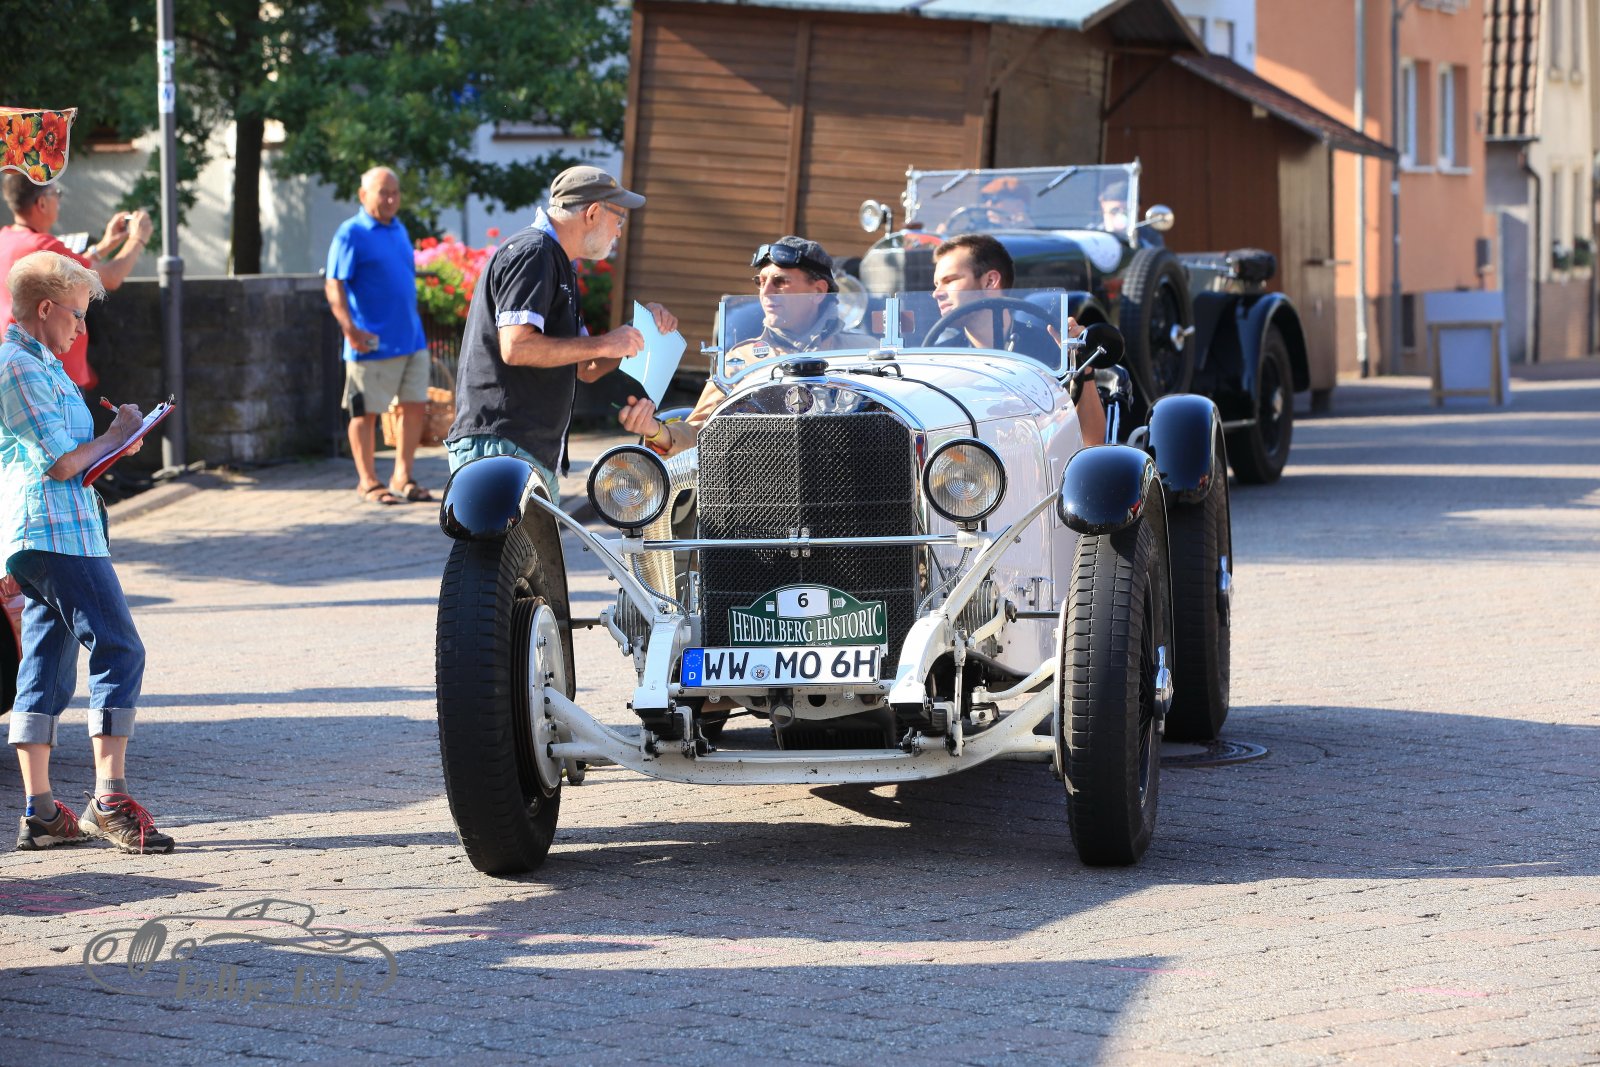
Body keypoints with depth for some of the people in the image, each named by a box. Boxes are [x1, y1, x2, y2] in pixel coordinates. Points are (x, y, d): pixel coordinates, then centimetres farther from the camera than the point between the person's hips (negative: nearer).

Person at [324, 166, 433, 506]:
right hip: (373, 344, -7)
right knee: (366, 412, 2)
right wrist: (349, 328, -24)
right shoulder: (351, 234, -8)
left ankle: (402, 478, 15)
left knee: (414, 407, 6)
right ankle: (368, 482, 10)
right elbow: (334, 286, -14)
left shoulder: (399, 230, 14)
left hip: (411, 339, 7)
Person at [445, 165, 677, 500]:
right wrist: (603, 344, -14)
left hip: (537, 456, 11)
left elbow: (585, 369, 26)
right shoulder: (531, 253, -9)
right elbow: (516, 347, -22)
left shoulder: (556, 263, 25)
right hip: (500, 444, -11)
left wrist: (640, 331, 11)